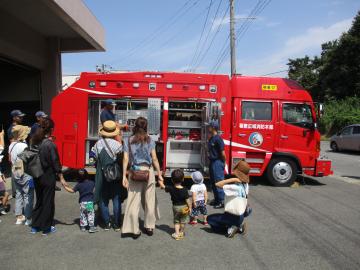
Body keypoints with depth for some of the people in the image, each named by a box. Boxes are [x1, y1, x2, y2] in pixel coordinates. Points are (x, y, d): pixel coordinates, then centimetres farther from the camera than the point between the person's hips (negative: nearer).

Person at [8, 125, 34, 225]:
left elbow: (10, 160, 10)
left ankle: (19, 217, 24)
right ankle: (28, 219, 10)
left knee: (19, 194, 16)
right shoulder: (23, 146, -22)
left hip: (15, 174, 8)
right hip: (25, 175, -8)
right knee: (28, 196, 3)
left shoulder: (11, 145, 3)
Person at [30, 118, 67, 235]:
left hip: (37, 177, 6)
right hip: (48, 177, -6)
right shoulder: (50, 144, -18)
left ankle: (35, 226, 27)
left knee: (39, 201, 19)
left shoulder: (35, 142, 0)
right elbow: (55, 162, -14)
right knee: (48, 202, 8)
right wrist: (61, 178, -7)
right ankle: (46, 228, 18)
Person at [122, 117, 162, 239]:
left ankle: (134, 230, 9)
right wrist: (159, 174, 5)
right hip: (148, 171, 0)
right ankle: (149, 227, 24)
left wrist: (124, 176, -1)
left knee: (133, 202, 6)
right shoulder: (150, 140, 1)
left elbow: (126, 159, -3)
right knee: (149, 200, 13)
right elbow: (154, 159, -1)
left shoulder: (128, 141, 2)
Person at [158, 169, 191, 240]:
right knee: (183, 221, 20)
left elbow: (162, 186, -3)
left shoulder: (171, 188, -16)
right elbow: (187, 200, -16)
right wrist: (190, 207, -3)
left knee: (176, 221, 18)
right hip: (183, 207, -1)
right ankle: (181, 232, 33)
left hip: (175, 206, 1)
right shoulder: (185, 190, -20)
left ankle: (177, 233, 11)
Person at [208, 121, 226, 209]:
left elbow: (222, 152, -17)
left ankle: (221, 202, 5)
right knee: (213, 182, 15)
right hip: (212, 162, 10)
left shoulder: (218, 138, -18)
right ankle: (216, 199, 27)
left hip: (218, 162, -10)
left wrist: (223, 162, -7)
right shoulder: (211, 138, 10)